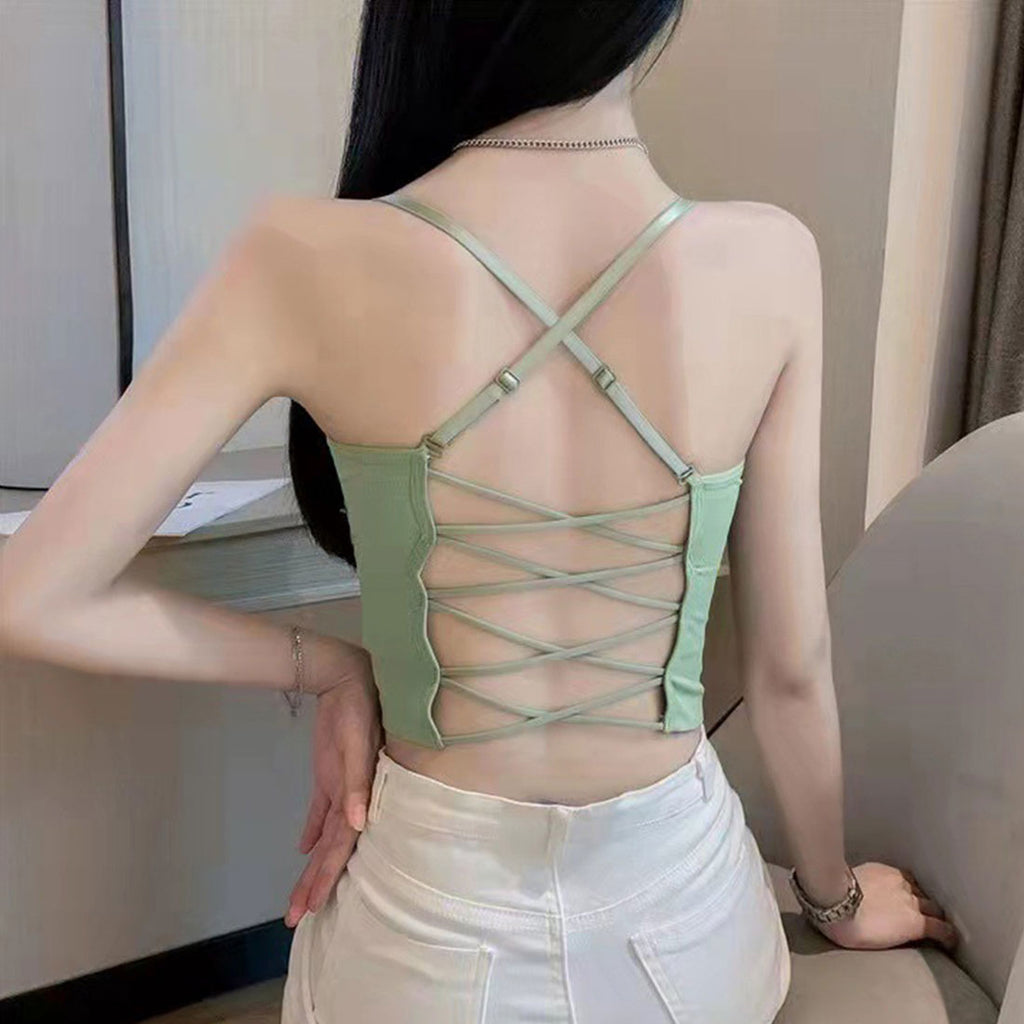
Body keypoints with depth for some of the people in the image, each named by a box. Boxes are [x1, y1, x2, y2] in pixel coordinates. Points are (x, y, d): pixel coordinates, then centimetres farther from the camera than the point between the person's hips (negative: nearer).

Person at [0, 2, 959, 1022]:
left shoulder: (307, 258, -21)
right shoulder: (768, 261, -16)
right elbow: (791, 667, -7)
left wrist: (326, 665, -4)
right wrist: (835, 896, 11)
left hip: (435, 916, -1)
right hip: (679, 903, 1)